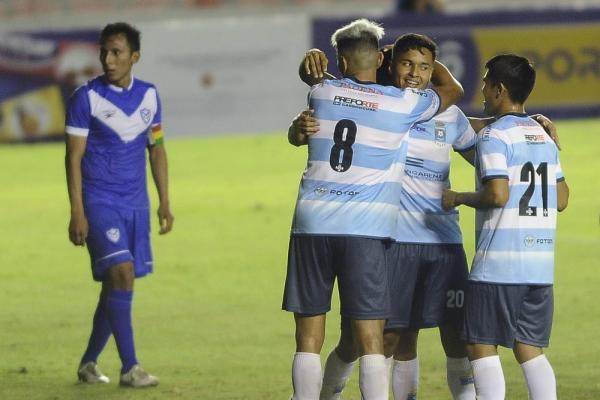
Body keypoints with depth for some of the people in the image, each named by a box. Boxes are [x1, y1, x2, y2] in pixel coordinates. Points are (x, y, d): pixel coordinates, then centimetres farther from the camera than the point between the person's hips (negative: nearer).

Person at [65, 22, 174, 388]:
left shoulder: (149, 96, 7)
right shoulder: (87, 97, -8)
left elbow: (157, 150, 16)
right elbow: (74, 157, -8)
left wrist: (165, 203, 12)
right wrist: (77, 213, -13)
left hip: (136, 205, 5)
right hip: (100, 203, -5)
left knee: (116, 286, 7)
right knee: (121, 274, -18)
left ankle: (89, 362, 22)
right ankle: (130, 368, -17)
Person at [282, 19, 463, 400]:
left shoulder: (322, 93, 8)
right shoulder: (402, 103, 3)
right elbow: (453, 89, 22)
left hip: (312, 225, 2)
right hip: (365, 229, -2)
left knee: (309, 338, 6)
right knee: (371, 339, -2)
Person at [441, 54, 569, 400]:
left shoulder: (494, 135, -9)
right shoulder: (544, 137, 15)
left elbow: (497, 194, -20)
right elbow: (561, 199, 16)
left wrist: (459, 198, -3)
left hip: (499, 263, -7)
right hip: (541, 264, 7)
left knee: (482, 346, -1)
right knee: (529, 348, 9)